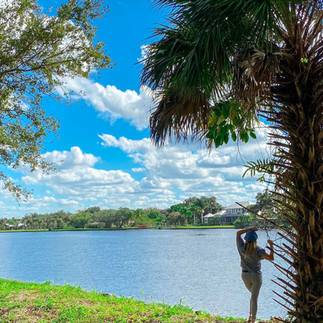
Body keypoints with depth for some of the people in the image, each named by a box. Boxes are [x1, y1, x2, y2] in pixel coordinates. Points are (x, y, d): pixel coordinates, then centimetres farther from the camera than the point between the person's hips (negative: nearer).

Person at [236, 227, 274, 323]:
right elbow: (271, 258, -15)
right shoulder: (258, 250, -18)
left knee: (253, 295, 26)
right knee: (254, 298, 6)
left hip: (245, 275, 4)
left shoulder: (242, 247, -8)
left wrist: (249, 229, 2)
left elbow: (238, 233, 6)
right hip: (256, 275, -4)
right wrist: (271, 245, -7)